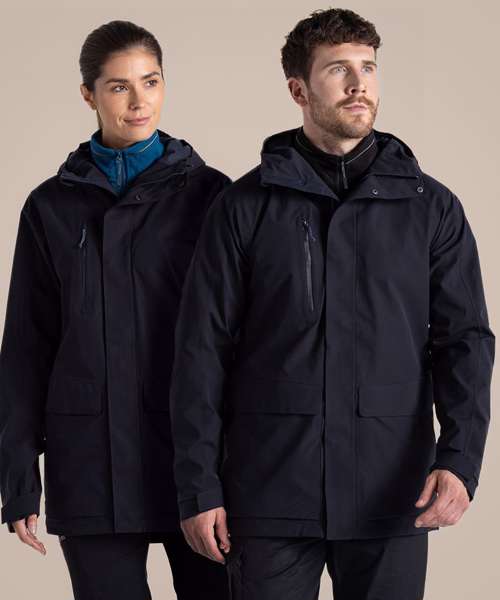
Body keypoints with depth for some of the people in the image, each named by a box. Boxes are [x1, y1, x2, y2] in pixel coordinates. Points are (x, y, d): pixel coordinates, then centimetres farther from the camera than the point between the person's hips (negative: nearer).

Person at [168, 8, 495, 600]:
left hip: (391, 499, 1)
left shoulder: (432, 207, 7)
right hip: (270, 494, -1)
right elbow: (202, 351, 3)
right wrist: (199, 486, -2)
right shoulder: (243, 207, 4)